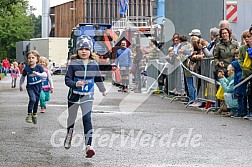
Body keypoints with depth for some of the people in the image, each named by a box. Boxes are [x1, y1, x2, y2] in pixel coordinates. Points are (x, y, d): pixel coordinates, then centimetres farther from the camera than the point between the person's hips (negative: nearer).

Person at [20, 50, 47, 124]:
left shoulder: (39, 67, -8)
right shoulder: (26, 69, -7)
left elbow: (45, 75, -18)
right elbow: (22, 77, 8)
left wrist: (38, 73, -34)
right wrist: (21, 86, 13)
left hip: (38, 87, 2)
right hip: (30, 87, -2)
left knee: (36, 101, 12)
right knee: (32, 99, -25)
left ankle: (34, 115, 35)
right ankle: (29, 114, -13)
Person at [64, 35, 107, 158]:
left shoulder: (94, 65, -3)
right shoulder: (73, 64, -12)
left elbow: (98, 78, 14)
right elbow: (67, 79, -16)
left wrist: (103, 90, 28)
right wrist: (75, 84, -36)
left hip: (87, 96, 0)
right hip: (74, 95, 0)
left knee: (87, 119, -13)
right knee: (71, 117, 18)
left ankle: (89, 145, -18)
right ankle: (69, 134, 50)